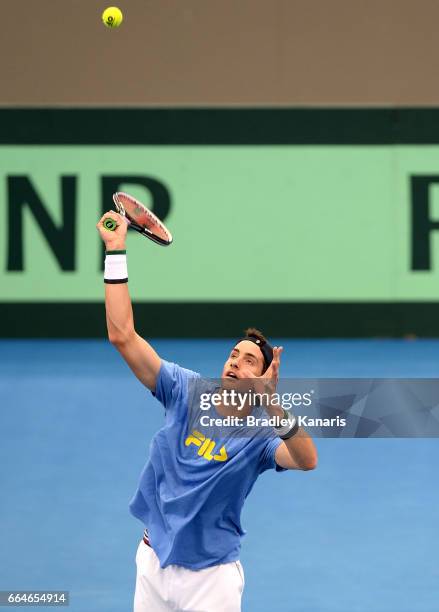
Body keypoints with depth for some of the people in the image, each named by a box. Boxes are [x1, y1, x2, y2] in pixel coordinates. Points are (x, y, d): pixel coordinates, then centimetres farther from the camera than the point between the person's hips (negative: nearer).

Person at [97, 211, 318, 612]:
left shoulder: (260, 432, -11)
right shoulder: (186, 390, -3)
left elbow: (307, 460, -33)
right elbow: (123, 335, -7)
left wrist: (271, 404, -47)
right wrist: (116, 250, -12)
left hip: (211, 579, -3)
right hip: (153, 564, 3)